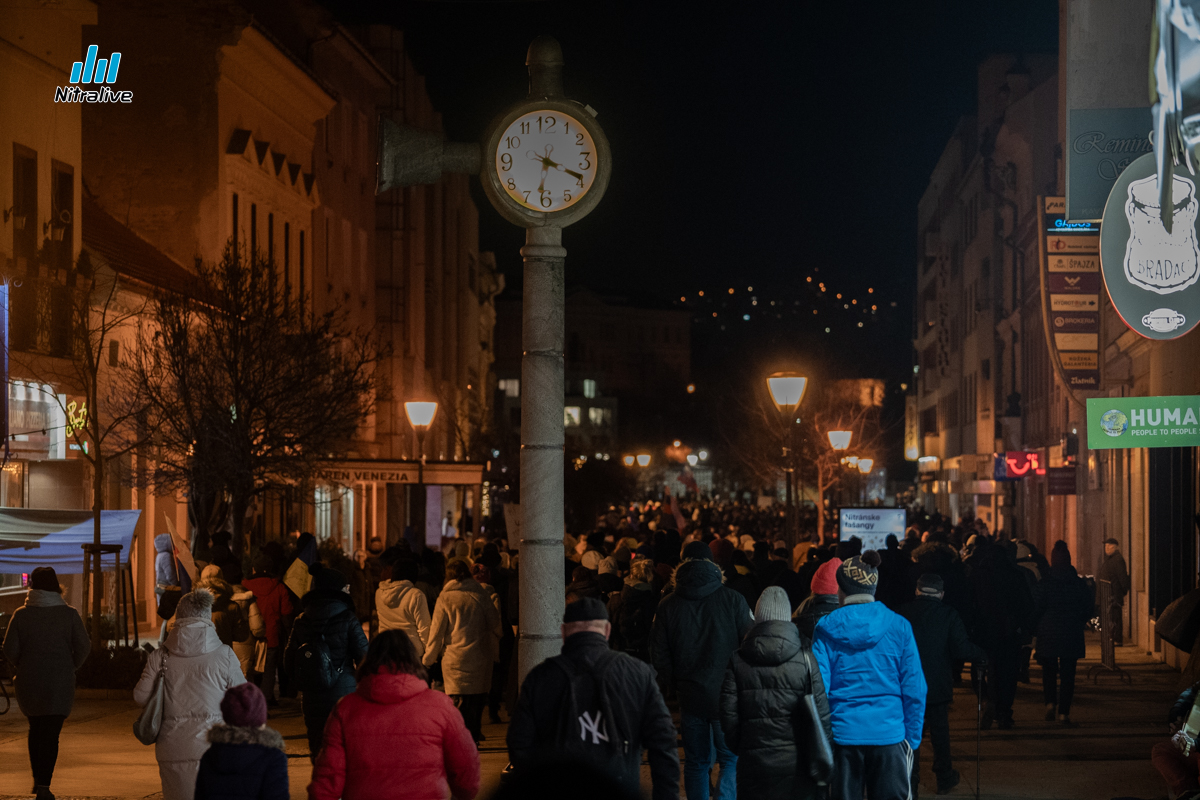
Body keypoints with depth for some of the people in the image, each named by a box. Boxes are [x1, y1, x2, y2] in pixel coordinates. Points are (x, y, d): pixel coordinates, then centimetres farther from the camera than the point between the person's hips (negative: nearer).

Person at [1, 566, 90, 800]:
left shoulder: (21, 615, -3)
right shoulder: (69, 614, -4)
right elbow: (84, 647, -6)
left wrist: (23, 667, 12)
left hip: (29, 682, 2)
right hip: (60, 684, -2)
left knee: (35, 729, 22)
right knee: (51, 734, 1)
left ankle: (37, 779, 27)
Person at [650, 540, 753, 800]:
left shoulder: (668, 605, 0)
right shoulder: (732, 599, -7)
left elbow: (659, 655, 3)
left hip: (690, 696, 2)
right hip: (727, 695, -2)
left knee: (696, 762, 12)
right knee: (732, 758, 3)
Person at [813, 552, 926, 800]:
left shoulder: (826, 630, -3)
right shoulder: (898, 626, -1)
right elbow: (914, 689, -1)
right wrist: (912, 738, 7)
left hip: (842, 734, 0)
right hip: (889, 734, 0)